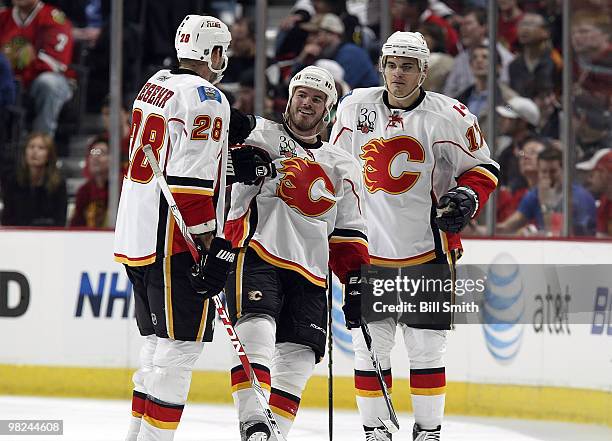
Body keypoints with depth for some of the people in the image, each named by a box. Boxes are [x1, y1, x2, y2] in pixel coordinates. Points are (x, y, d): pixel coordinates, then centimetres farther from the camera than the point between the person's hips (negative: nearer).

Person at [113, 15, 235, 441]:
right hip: (172, 243, -9)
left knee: (160, 342, 17)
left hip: (134, 238, 9)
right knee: (181, 346, -6)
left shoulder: (154, 86, 15)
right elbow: (191, 182, -19)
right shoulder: (206, 98, -12)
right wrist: (212, 246, -18)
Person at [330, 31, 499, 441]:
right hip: (367, 247, 2)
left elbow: (482, 168, 4)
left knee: (427, 344, 1)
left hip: (427, 248, -2)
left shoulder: (450, 116, -6)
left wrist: (467, 198, -14)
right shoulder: (355, 107, 3)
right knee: (370, 343, 2)